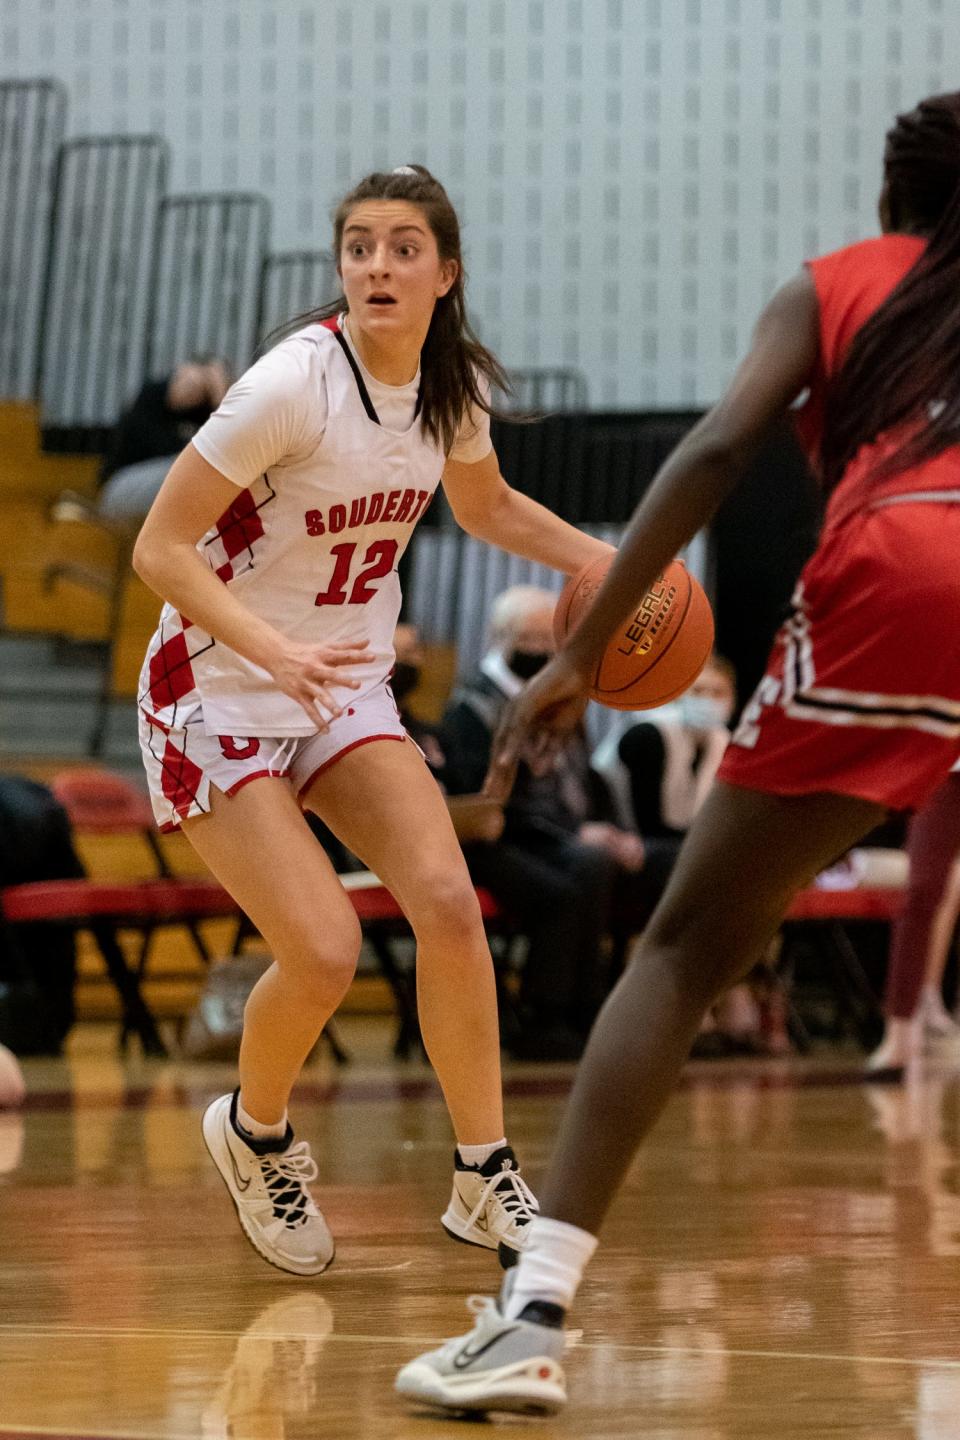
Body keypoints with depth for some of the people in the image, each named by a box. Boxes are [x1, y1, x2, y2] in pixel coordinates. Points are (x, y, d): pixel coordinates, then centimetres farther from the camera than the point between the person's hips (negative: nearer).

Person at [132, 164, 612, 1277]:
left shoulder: (454, 383, -3)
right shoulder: (295, 383, -23)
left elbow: (485, 506, 20)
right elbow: (158, 549, -21)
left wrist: (601, 559, 3)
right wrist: (275, 648, -35)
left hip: (346, 688, 5)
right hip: (218, 694, -5)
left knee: (446, 899, -18)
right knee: (323, 951, -19)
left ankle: (485, 1181, -5)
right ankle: (253, 1133, 13)